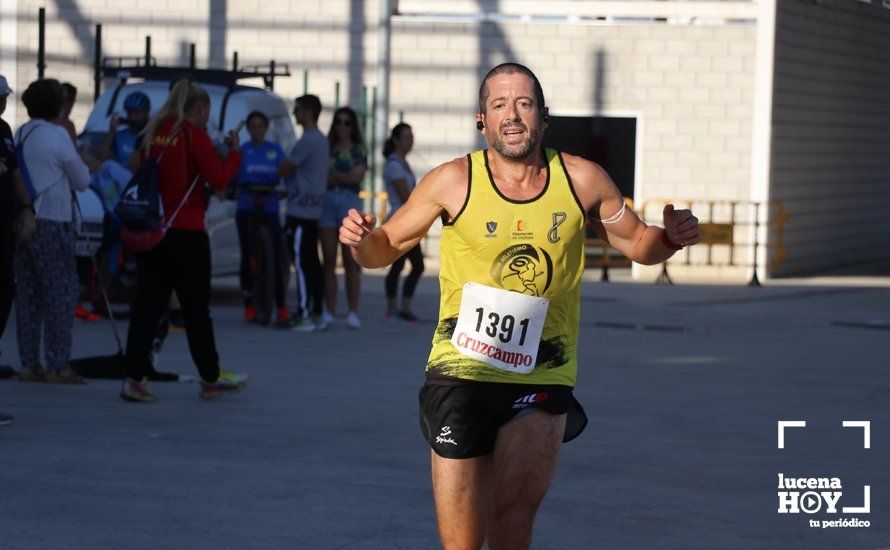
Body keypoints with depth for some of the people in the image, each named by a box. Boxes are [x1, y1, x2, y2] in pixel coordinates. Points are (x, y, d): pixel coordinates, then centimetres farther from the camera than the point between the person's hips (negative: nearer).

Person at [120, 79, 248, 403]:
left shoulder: (154, 133, 8)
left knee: (147, 304, 4)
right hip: (185, 233, -5)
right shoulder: (194, 135, -8)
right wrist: (234, 153, 4)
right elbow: (219, 180, -10)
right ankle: (211, 379, 17)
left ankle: (134, 378, -2)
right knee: (196, 308, 6)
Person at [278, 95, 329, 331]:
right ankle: (317, 314, 11)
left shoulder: (307, 140, -15)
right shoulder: (322, 140, 16)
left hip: (300, 210, -10)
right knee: (313, 262, 10)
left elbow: (284, 169, -13)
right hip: (314, 209, 10)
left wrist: (285, 170, 8)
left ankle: (304, 314, -12)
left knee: (301, 262, -10)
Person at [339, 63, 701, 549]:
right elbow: (385, 248, 5)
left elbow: (638, 244, 14)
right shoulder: (454, 181, -4)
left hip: (542, 379, 1)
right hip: (463, 375, 0)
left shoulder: (582, 180, 0)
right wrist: (360, 240, -17)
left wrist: (670, 238, -8)